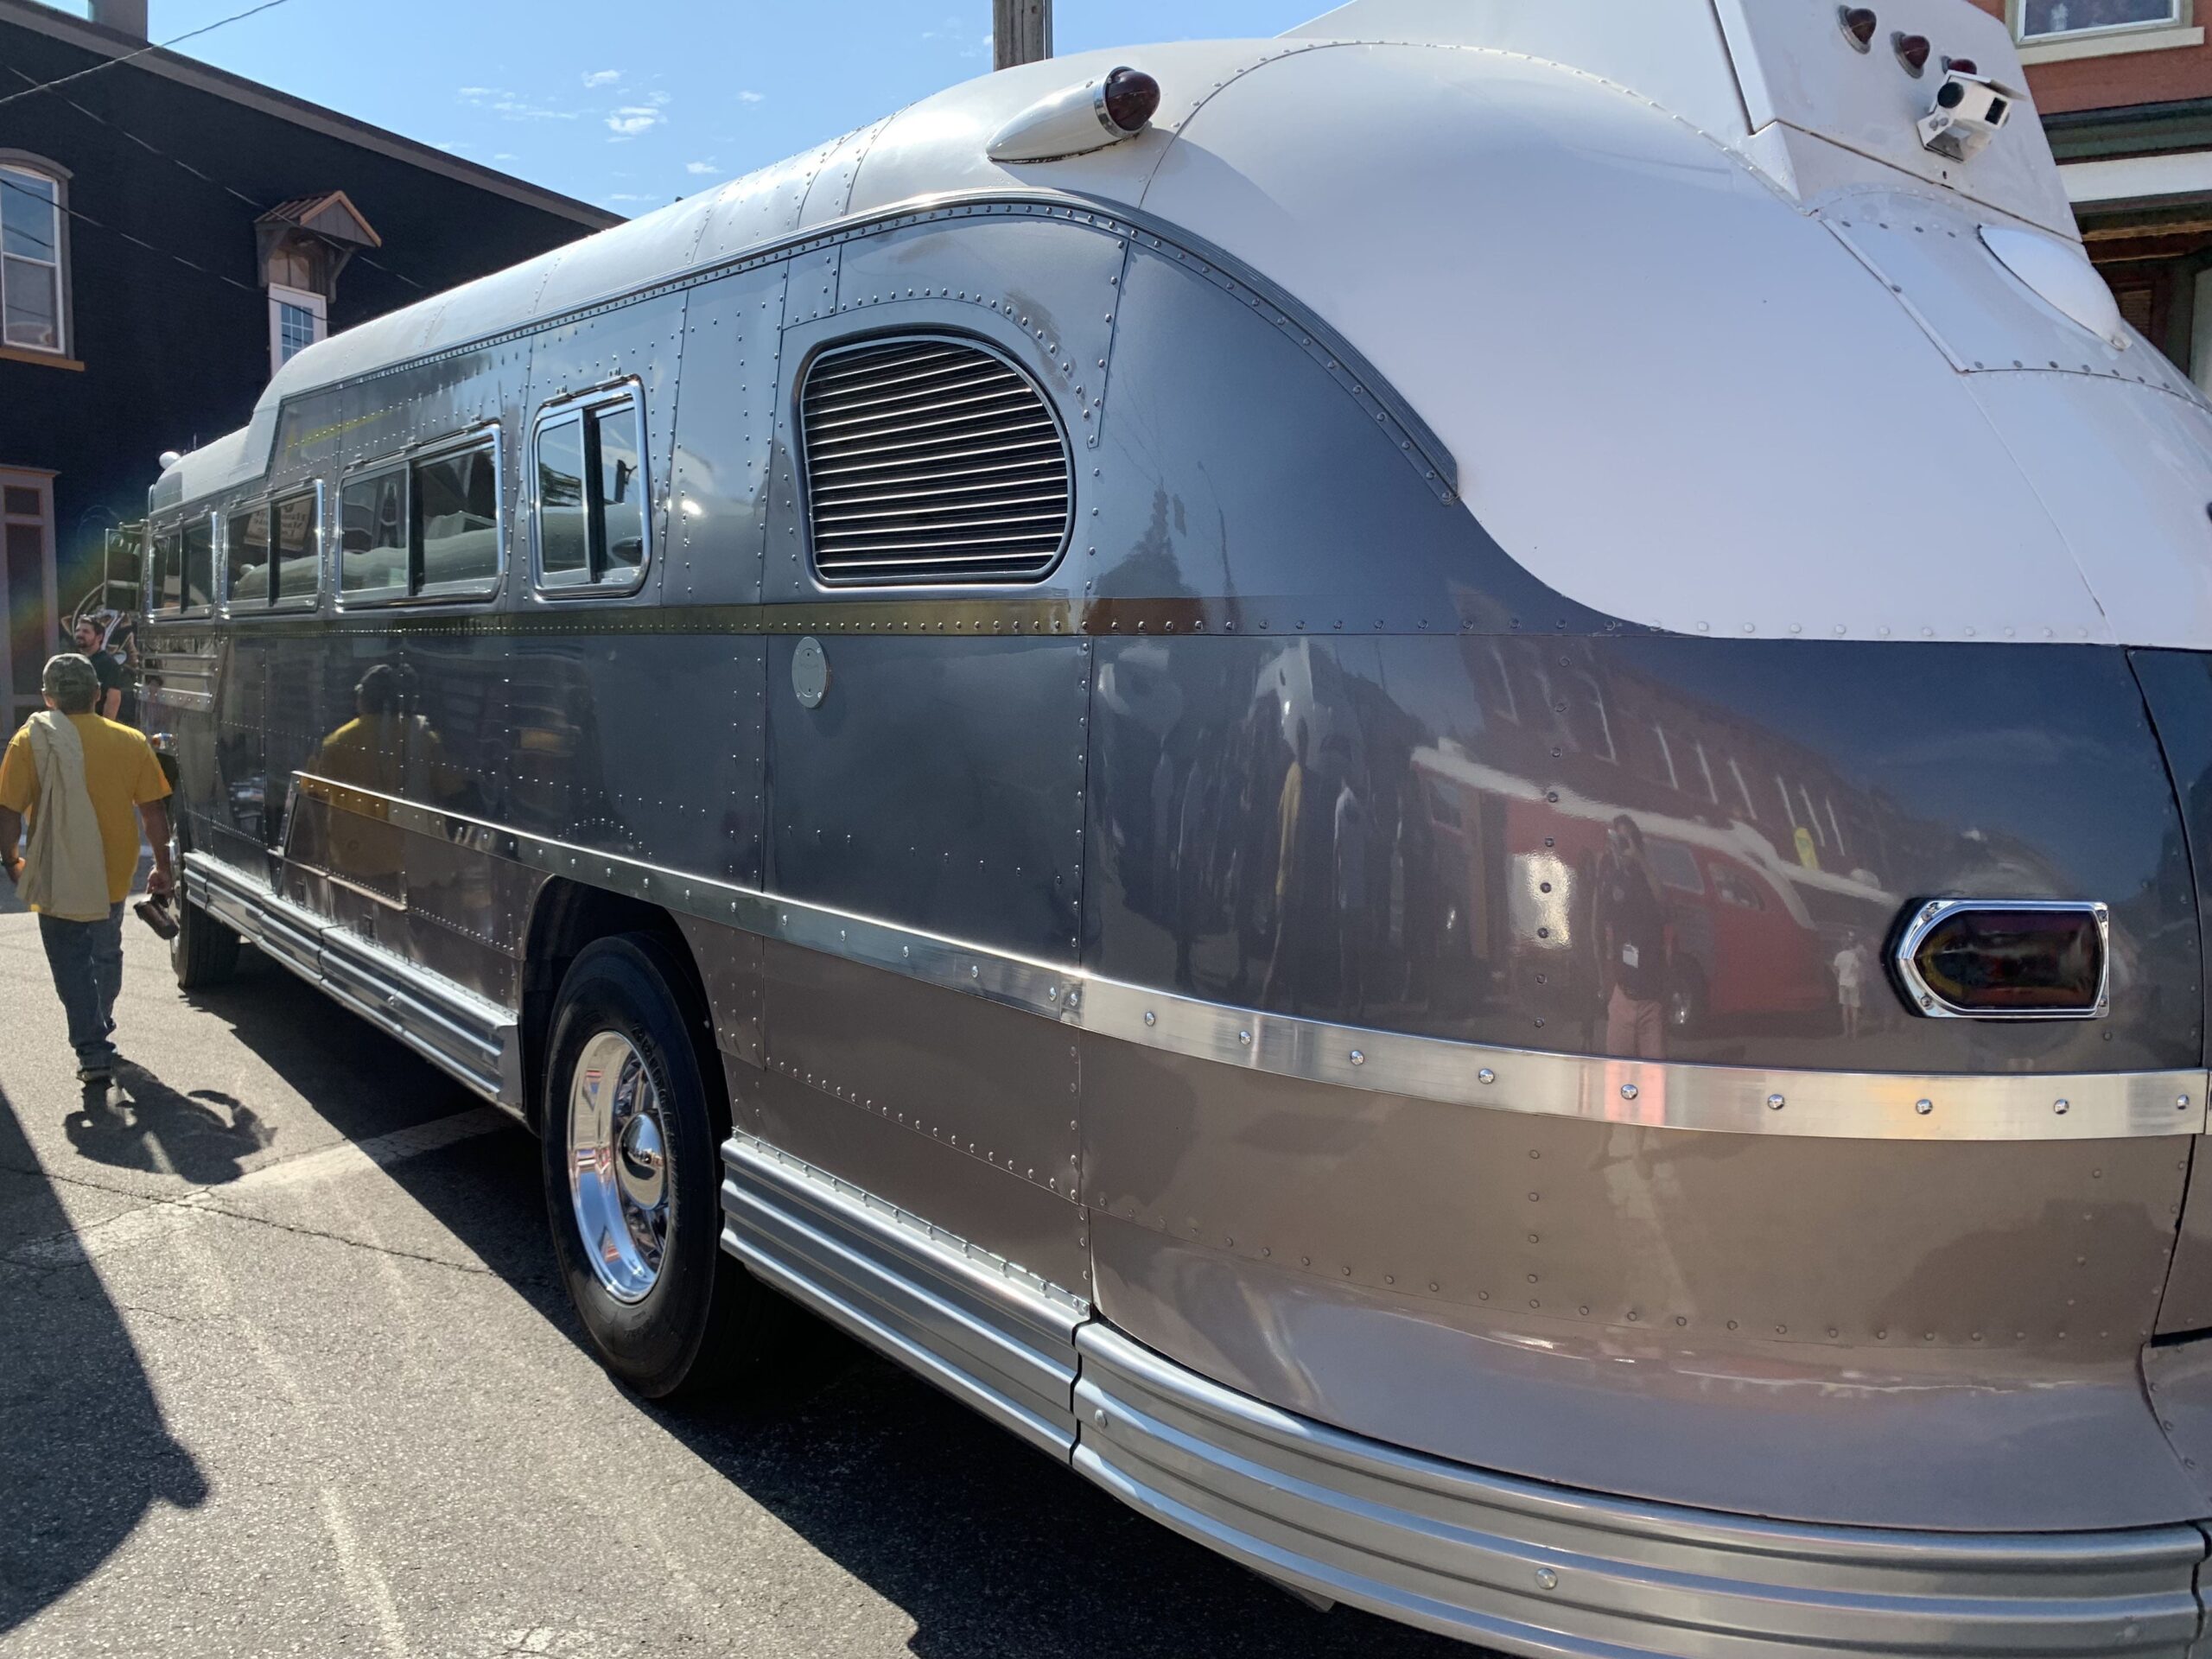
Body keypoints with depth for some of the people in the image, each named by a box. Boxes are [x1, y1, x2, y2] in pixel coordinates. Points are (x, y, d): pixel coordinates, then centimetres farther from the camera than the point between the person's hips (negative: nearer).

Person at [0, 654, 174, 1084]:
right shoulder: (130, 741, -4)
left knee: (71, 965, 7)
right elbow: (154, 810, -3)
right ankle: (99, 1029, 40)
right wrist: (162, 866, 7)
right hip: (113, 876, 3)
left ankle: (92, 1051, 0)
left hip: (57, 878, -3)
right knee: (106, 954, 24)